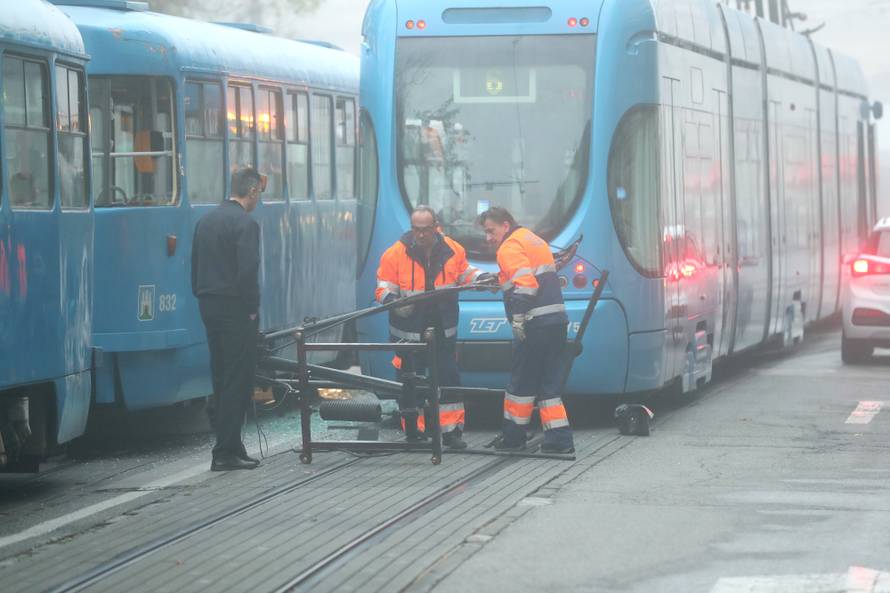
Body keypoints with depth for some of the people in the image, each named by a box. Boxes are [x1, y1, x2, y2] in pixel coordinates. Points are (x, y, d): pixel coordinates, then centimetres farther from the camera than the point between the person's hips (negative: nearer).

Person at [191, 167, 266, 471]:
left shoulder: (206, 220, 12)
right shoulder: (246, 223, -14)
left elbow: (195, 265, 14)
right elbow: (248, 271, -20)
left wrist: (202, 297, 16)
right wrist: (252, 308, -10)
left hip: (209, 307, 8)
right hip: (235, 309, -8)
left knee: (222, 380, 13)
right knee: (238, 380, -4)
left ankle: (228, 447, 15)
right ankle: (226, 452, -6)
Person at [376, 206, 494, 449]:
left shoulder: (452, 250, 0)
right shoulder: (395, 254, -9)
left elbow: (464, 274, 17)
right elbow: (384, 288, -5)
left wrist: (482, 278, -1)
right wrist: (393, 300, -25)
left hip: (443, 330, 2)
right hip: (409, 332, -2)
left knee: (449, 378, 1)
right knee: (410, 383, 2)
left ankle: (451, 431, 8)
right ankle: (413, 433, 12)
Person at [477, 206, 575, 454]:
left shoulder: (510, 247, -8)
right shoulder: (534, 240, 22)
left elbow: (525, 284, -21)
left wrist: (518, 318, -23)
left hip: (535, 323, -9)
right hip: (557, 319, 9)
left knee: (521, 383, 2)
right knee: (549, 384, 9)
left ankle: (513, 437, 10)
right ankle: (559, 439, 3)